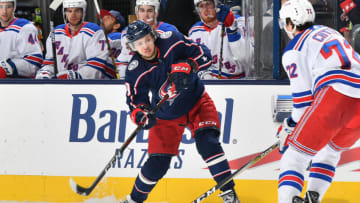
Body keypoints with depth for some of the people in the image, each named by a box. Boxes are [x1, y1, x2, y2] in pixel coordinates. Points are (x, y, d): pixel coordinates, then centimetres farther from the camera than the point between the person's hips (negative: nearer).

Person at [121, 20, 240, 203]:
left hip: (196, 102, 0)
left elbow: (204, 55, -14)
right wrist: (140, 115, -37)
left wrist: (186, 67, -33)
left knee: (207, 141, -22)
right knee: (157, 163, -3)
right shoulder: (135, 71, -18)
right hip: (166, 115, 0)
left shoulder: (171, 41, -19)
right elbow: (135, 100, -14)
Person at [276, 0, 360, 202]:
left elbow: (303, 94, 3)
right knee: (331, 149, 27)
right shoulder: (329, 32, 31)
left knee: (298, 152, 0)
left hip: (336, 95, -7)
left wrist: (291, 127, 14)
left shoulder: (294, 50, 8)